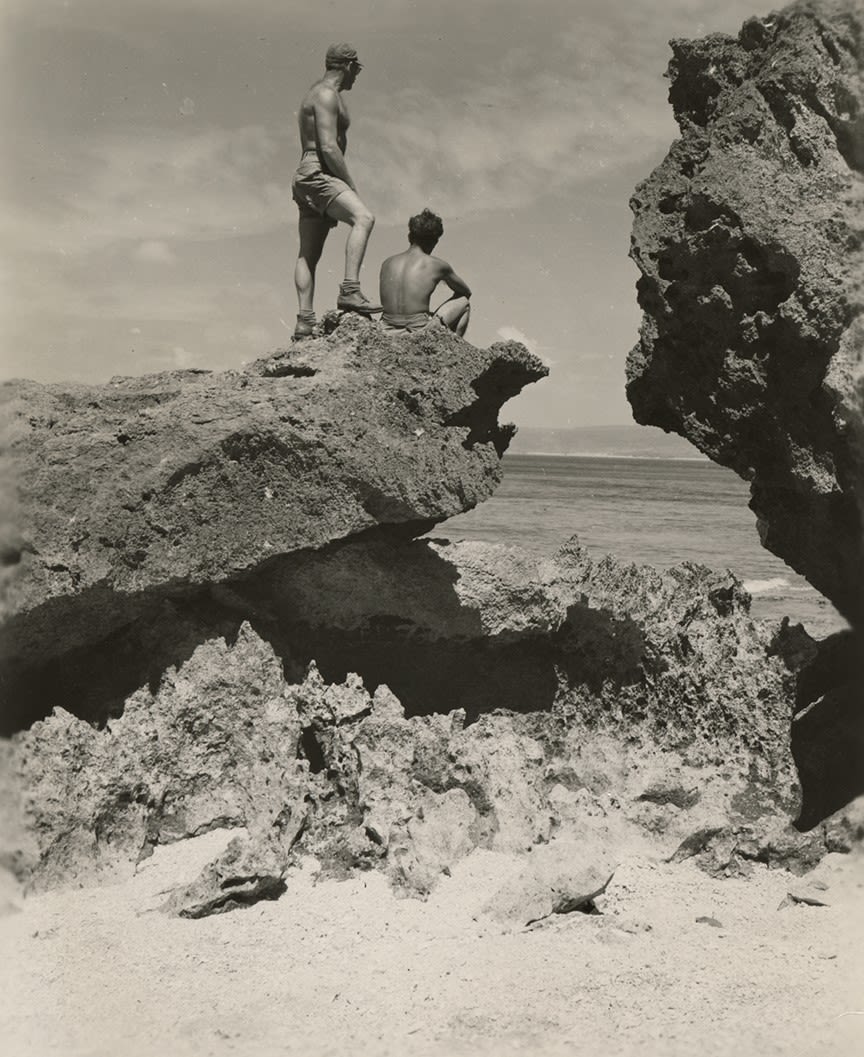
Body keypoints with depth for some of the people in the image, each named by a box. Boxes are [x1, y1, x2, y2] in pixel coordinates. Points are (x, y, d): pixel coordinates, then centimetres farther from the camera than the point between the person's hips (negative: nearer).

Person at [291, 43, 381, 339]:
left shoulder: (316, 93, 25)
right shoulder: (327, 95, -8)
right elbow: (329, 147, -18)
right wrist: (352, 186, -14)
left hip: (307, 180, 11)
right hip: (317, 173, -11)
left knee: (309, 254, 6)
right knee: (363, 218, -28)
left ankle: (305, 321, 4)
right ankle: (350, 291, -39)